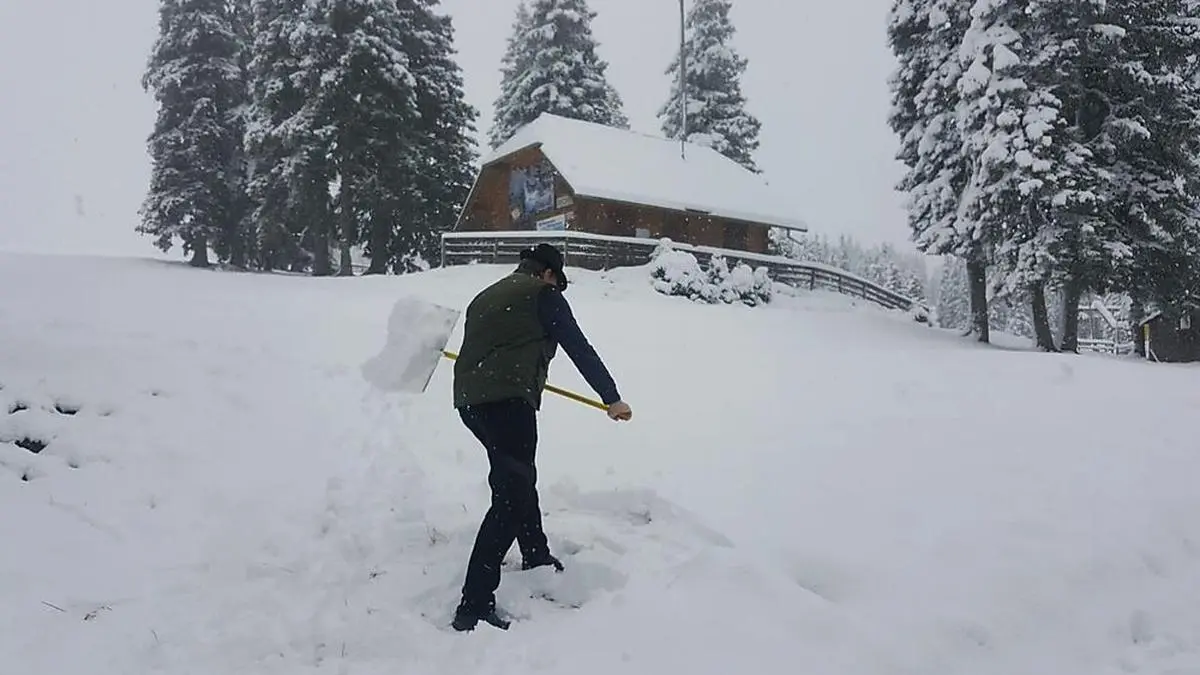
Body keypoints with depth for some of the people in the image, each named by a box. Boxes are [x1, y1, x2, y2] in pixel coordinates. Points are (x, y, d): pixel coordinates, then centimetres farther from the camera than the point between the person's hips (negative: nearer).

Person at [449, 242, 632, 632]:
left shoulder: (486, 296, 25)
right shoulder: (543, 294, 2)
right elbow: (579, 349, -1)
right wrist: (611, 398, 5)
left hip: (469, 400, 9)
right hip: (507, 401, -9)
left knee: (517, 480, 26)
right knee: (511, 497, -8)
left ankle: (537, 561, 40)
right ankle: (474, 607, -11)